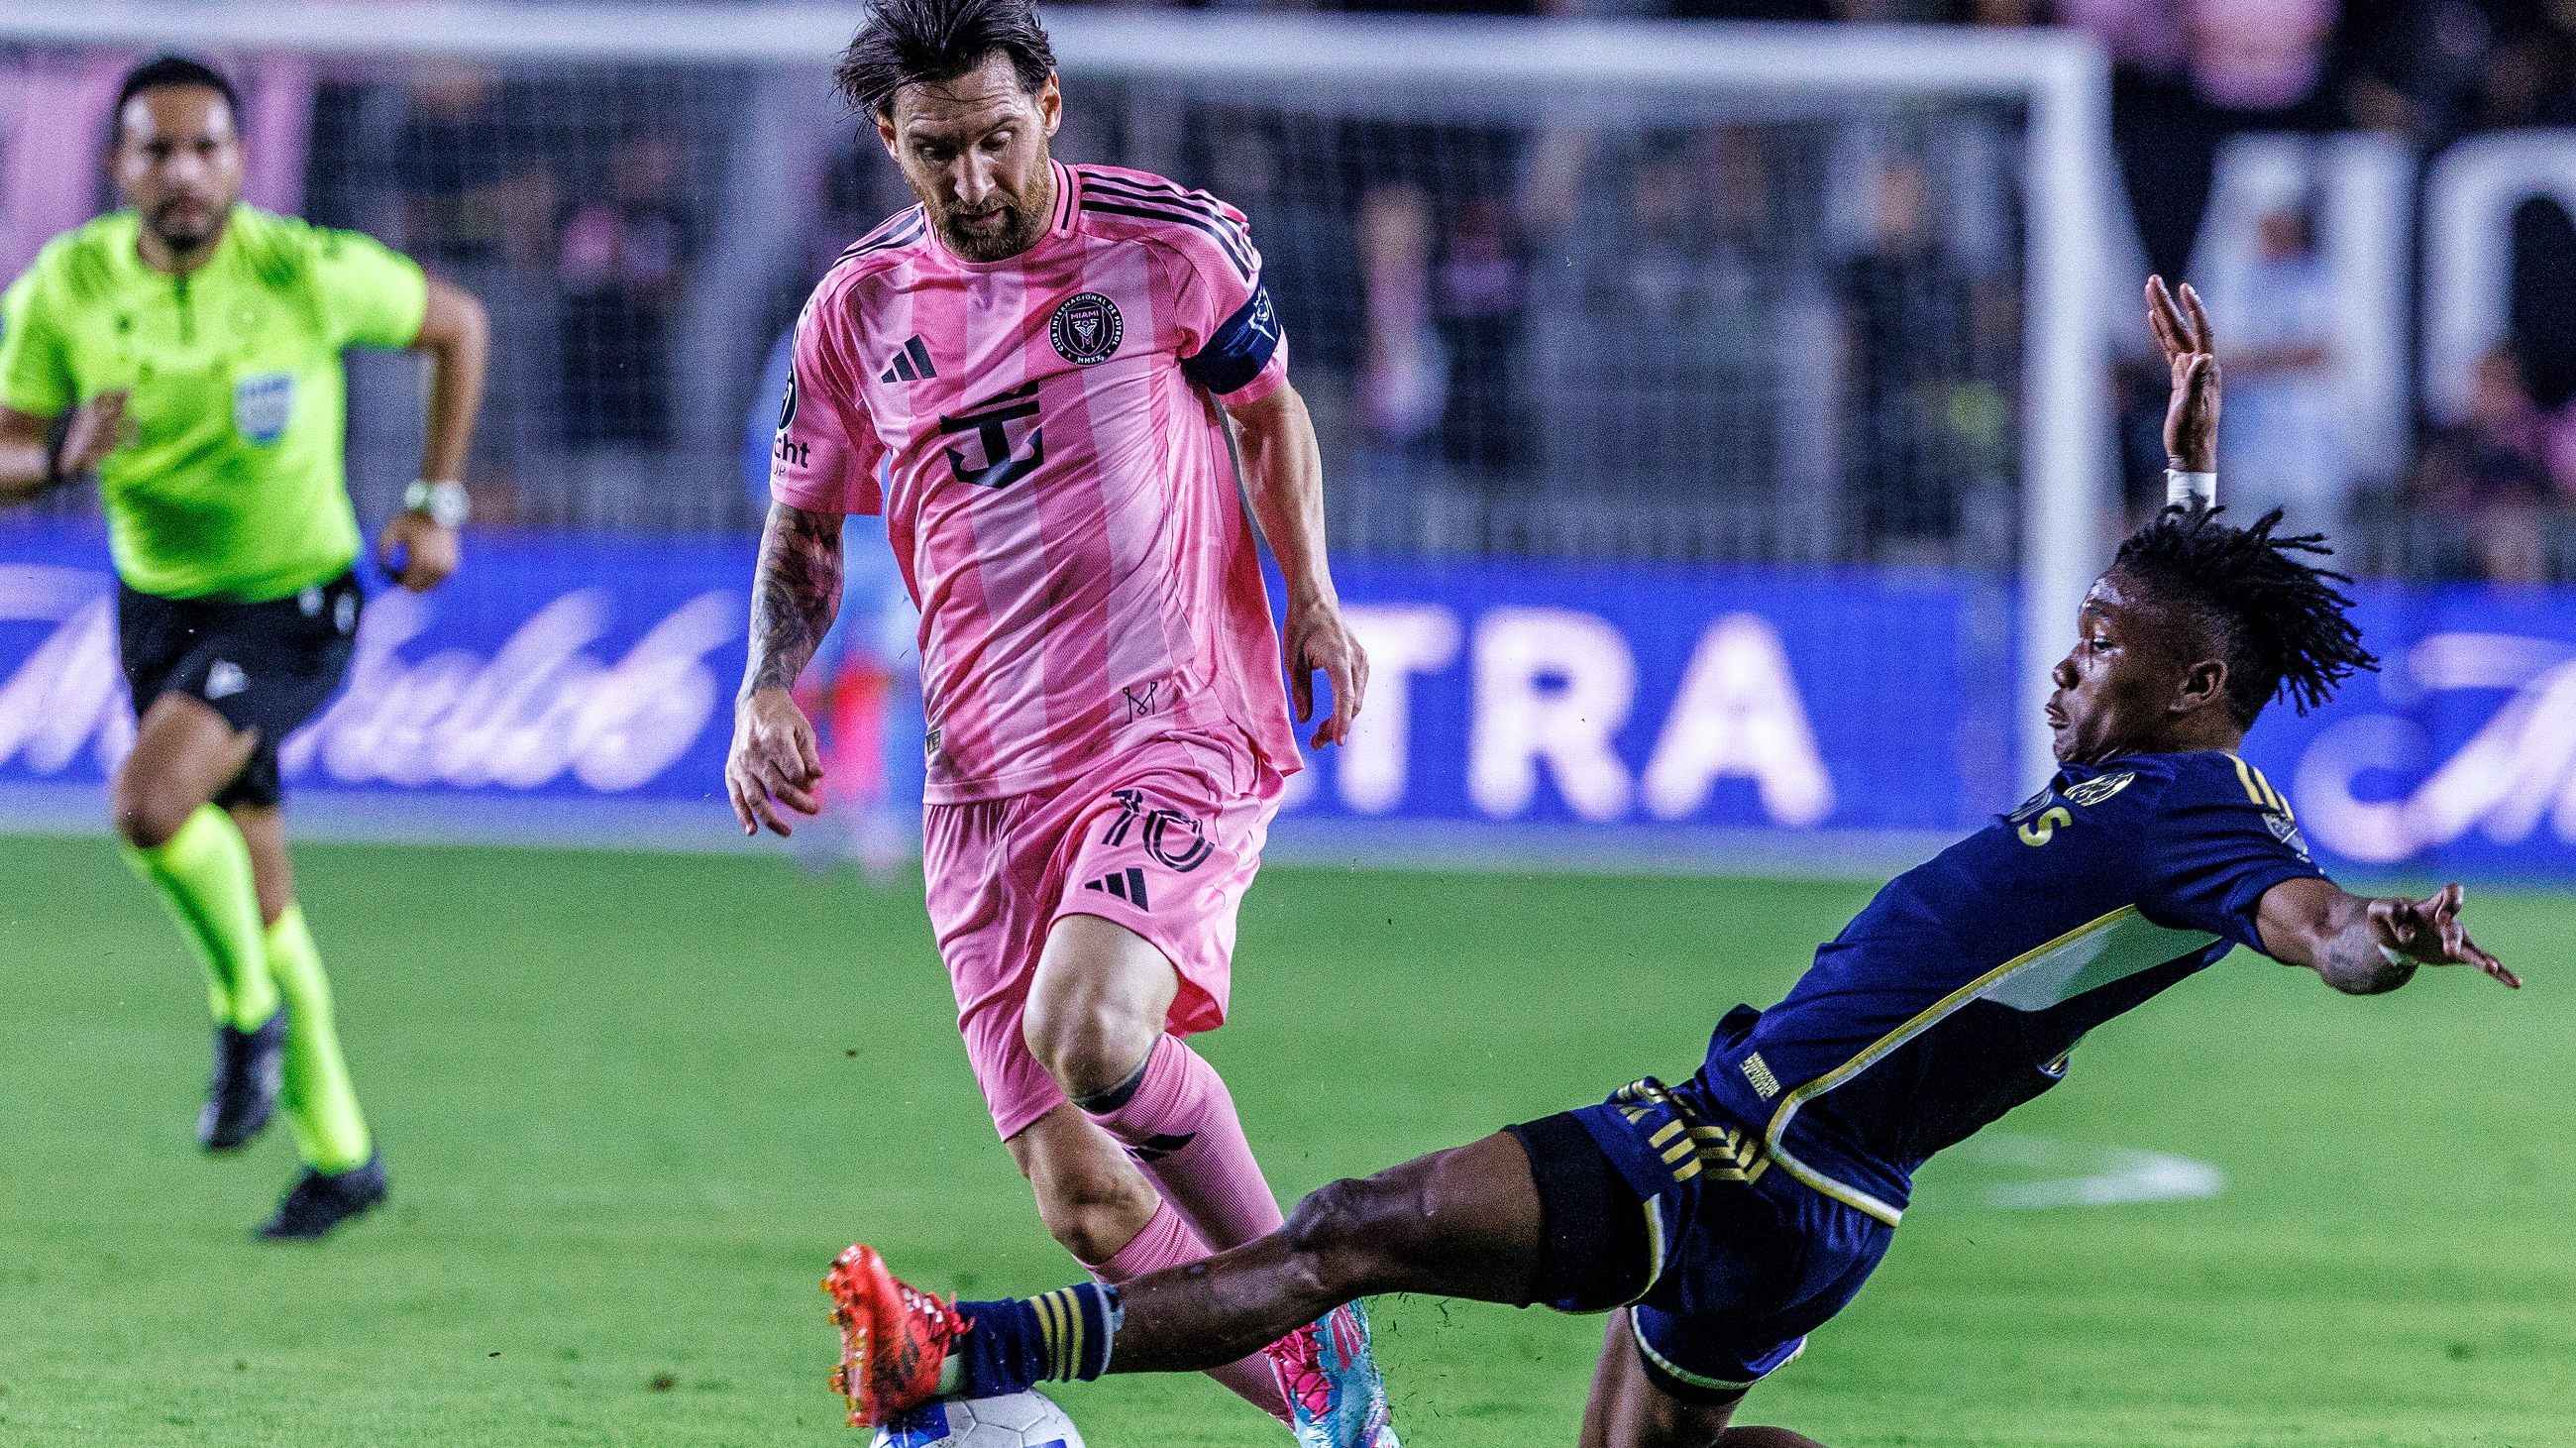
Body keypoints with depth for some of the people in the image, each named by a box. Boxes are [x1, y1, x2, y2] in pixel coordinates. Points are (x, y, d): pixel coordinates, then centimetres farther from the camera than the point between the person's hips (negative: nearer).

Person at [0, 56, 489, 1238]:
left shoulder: (310, 274, -19)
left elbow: (456, 326, -1)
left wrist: (438, 506, -3)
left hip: (292, 600, -4)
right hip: (158, 600, 4)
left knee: (150, 804, -28)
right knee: (256, 892, 12)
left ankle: (247, 1010, 0)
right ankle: (337, 1153, 28)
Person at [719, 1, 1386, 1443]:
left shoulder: (1168, 241, -2)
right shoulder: (859, 310, 6)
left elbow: (1268, 406, 15)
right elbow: (805, 533, 19)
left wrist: (1313, 602, 3)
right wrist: (770, 688, 2)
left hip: (1181, 731, -4)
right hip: (987, 783, 4)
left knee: (1089, 1030, -31)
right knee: (1084, 1201, -3)